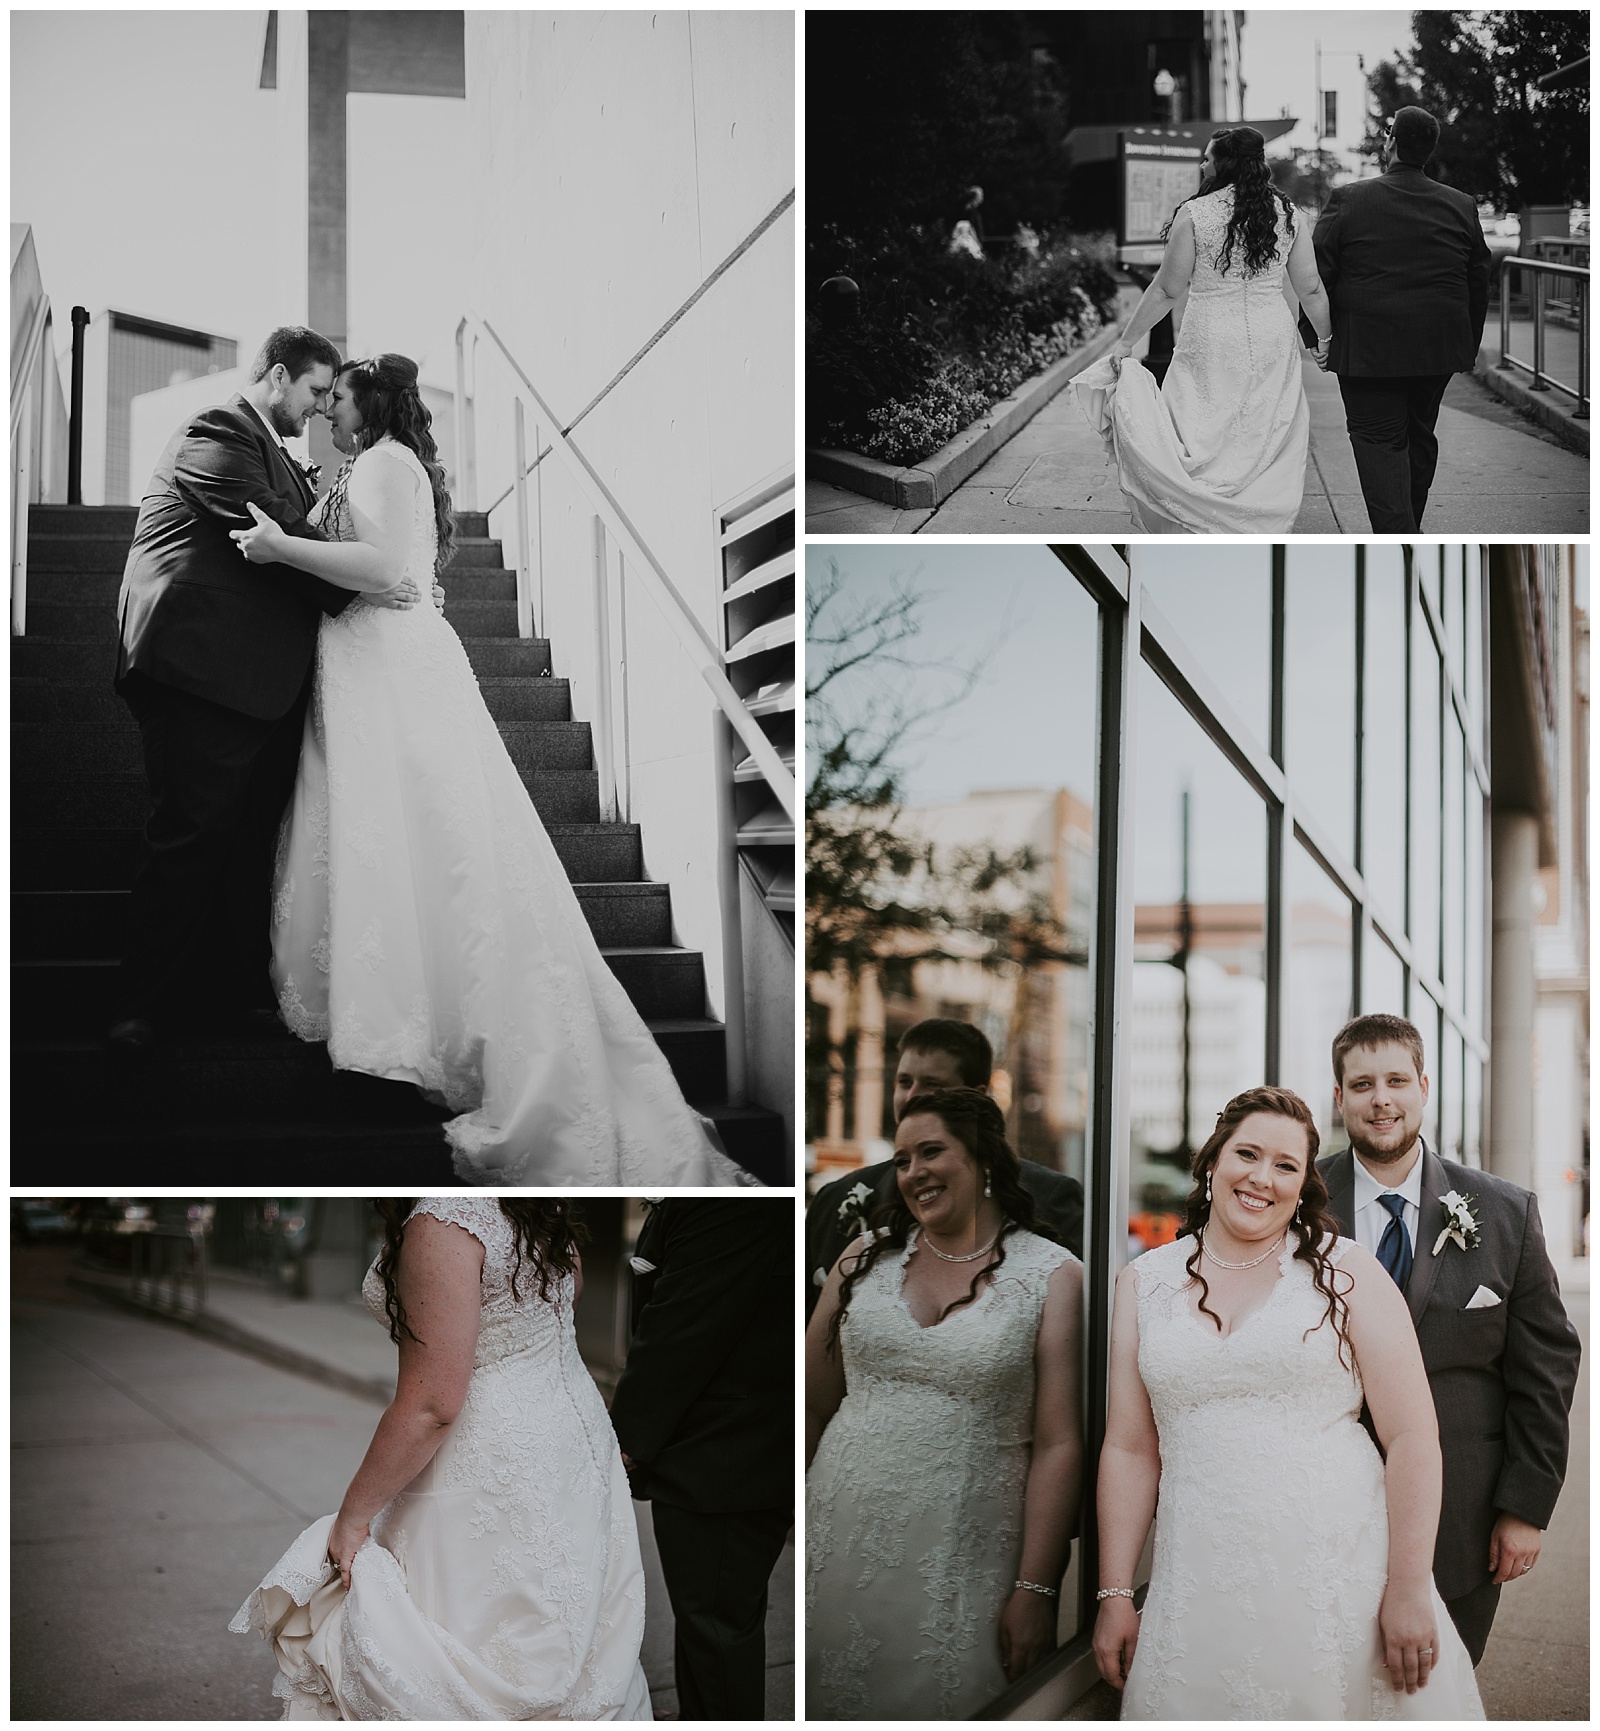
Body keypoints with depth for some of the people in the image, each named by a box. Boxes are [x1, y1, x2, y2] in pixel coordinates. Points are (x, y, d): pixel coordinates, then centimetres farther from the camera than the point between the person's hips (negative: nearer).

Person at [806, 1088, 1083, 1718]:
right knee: (831, 1702, 8)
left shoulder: (1053, 1276, -2)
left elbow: (1058, 1445, -7)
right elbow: (811, 1408, 12)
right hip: (842, 1542, 3)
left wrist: (1036, 1590, -11)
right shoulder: (866, 1258, 7)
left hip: (963, 1562, -3)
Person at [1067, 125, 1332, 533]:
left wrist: (1126, 342, 5)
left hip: (1211, 346, -3)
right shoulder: (1287, 214, 4)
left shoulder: (1195, 214, -7)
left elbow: (1167, 290, -4)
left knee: (1204, 445, 4)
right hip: (1273, 343, 3)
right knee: (1267, 448, 9)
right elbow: (1310, 289, 7)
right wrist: (1324, 338, 23)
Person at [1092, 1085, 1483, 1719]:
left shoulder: (1344, 1271, 0)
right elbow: (1130, 1448, 8)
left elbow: (1413, 1436, -4)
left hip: (1344, 1577, -2)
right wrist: (1115, 1594, 3)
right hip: (1202, 1591, 2)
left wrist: (1409, 1589, -11)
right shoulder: (1144, 1283, 9)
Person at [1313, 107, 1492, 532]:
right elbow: (1478, 284, 10)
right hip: (1438, 349, 5)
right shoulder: (1462, 207, 4)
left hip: (1368, 348, -4)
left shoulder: (1347, 200, -8)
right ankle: (1405, 531, 33)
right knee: (1419, 437, 19)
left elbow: (1317, 275, -6)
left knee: (1377, 440, -3)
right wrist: (1469, 347, 20)